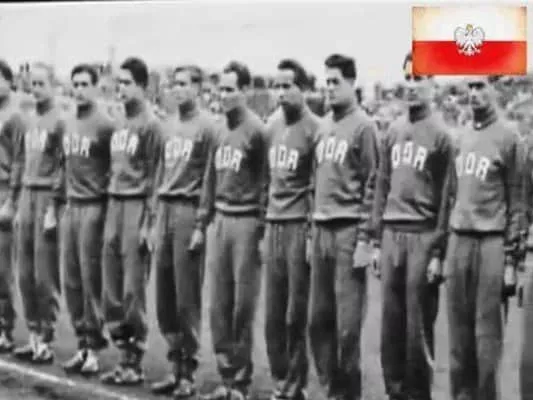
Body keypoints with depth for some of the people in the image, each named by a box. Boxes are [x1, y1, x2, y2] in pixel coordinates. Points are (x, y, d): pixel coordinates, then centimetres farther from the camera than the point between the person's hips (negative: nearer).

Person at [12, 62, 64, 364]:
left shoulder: (60, 121, -8)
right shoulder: (29, 121, 16)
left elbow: (64, 167, -12)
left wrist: (53, 208, -15)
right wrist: (20, 205, 16)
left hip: (48, 196, -7)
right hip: (27, 195, 7)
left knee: (45, 274, -5)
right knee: (25, 272, 9)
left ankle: (46, 340, 1)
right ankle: (33, 335, 17)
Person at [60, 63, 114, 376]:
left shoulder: (105, 124, -9)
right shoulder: (69, 124, 14)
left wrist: (107, 201, -10)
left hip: (93, 207, -7)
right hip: (71, 206, 7)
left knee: (91, 278, -4)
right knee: (71, 278, 8)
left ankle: (94, 346, 4)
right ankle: (83, 341, 17)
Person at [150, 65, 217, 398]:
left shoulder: (207, 126, -6)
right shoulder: (169, 124, 16)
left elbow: (209, 179, -9)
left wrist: (201, 225, -12)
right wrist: (157, 215, 15)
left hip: (189, 210, -7)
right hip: (165, 208, 7)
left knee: (187, 297, -3)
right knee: (164, 295, 9)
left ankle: (189, 373, 6)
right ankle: (176, 366, 19)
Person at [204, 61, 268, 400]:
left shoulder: (256, 131, -9)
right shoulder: (221, 131, 13)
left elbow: (266, 182, -9)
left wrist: (263, 229, -12)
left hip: (247, 221, -7)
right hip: (222, 219, 7)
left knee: (243, 305, -2)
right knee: (219, 304, 9)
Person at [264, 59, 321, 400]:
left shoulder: (314, 129, -7)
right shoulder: (272, 126, 13)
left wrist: (314, 233, -12)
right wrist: (266, 224, 15)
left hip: (300, 225, -6)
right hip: (273, 225, 6)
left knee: (296, 316, -1)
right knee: (273, 315, 8)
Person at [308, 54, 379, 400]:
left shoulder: (363, 126, -5)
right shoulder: (324, 125, 16)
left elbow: (372, 185, -8)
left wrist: (365, 239, -13)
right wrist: (313, 230, 16)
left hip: (349, 230, -7)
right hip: (321, 229, 7)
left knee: (347, 323, -4)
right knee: (318, 318, 9)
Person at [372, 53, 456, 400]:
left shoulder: (440, 134, -3)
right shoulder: (393, 131, 14)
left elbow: (447, 197, -6)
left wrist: (438, 252, -9)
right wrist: (377, 239, 11)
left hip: (423, 235, -5)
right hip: (391, 234, 5)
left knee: (419, 322, -1)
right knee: (391, 319, 8)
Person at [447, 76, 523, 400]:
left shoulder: (508, 137, -2)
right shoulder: (462, 137, 16)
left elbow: (516, 201, -4)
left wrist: (511, 256, -8)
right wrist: (445, 243, 14)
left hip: (491, 242, -5)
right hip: (458, 240, 6)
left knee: (487, 331, -3)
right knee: (459, 328, 8)